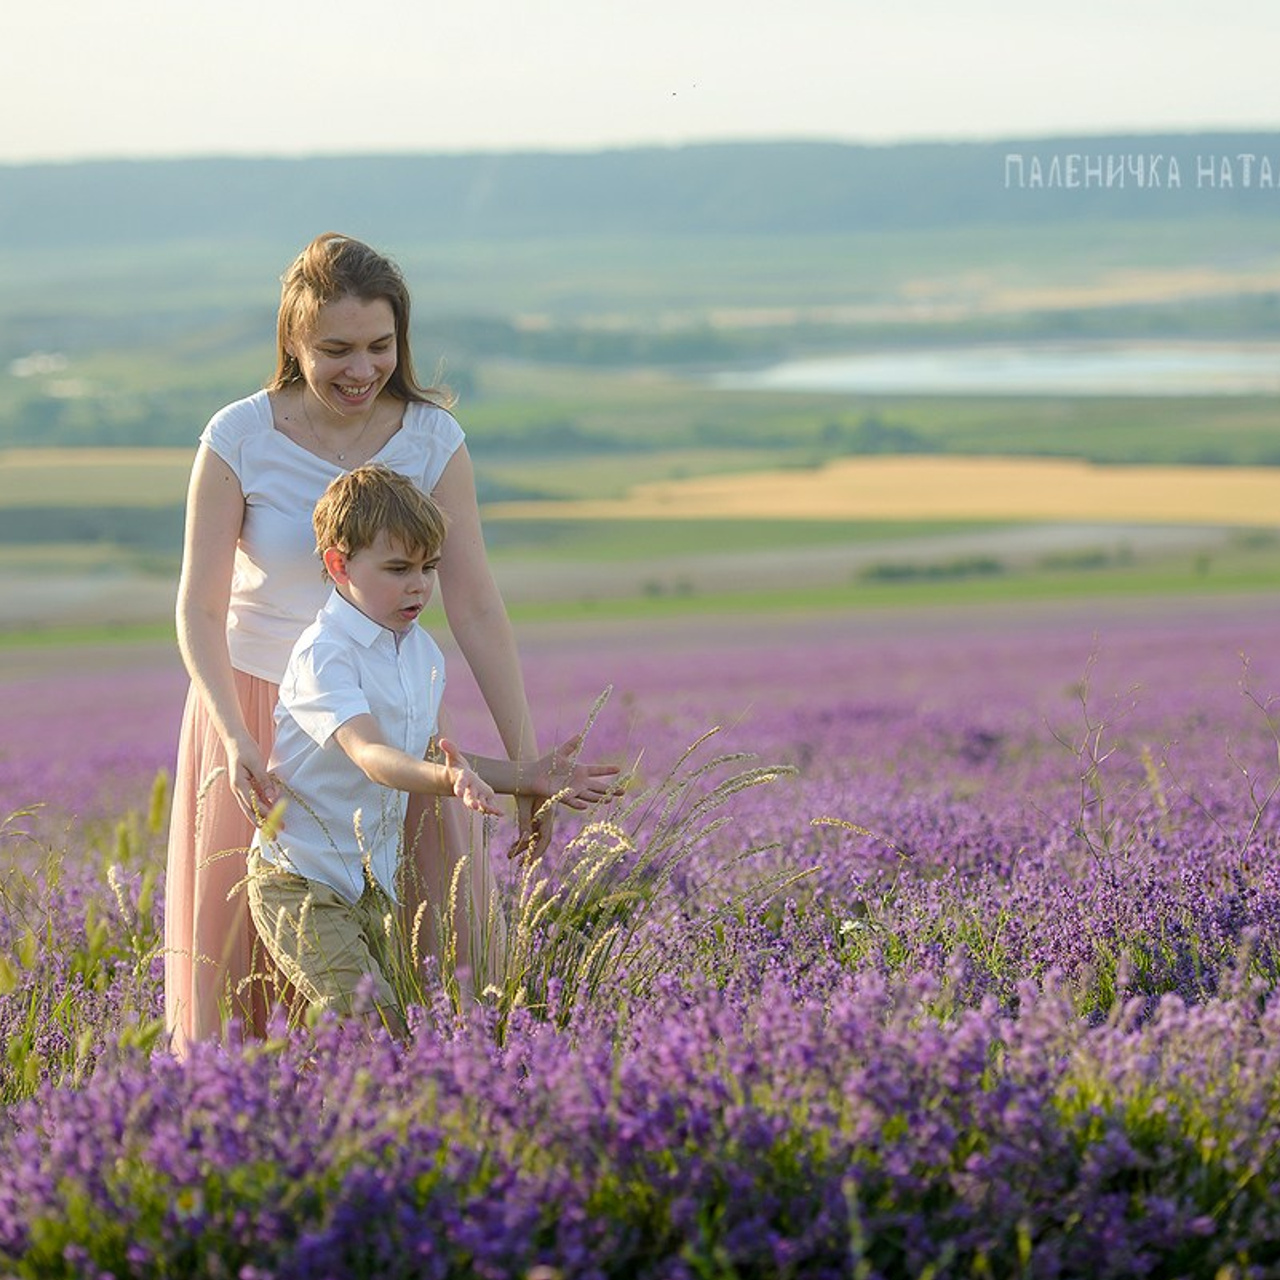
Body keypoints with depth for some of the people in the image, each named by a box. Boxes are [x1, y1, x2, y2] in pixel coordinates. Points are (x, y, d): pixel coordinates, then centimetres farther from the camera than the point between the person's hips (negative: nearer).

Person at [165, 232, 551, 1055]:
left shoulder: (433, 440, -11)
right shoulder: (239, 440, -16)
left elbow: (476, 608, -11)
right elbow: (200, 609, -15)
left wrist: (527, 765, -16)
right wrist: (235, 739, -31)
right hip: (255, 706, -2)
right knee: (244, 936, 4)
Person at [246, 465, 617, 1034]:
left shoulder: (424, 655, 7)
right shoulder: (323, 653, -19)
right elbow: (370, 754, -34)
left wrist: (528, 778, 12)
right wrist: (446, 779, -52)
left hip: (375, 883, 8)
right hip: (301, 881, -8)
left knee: (406, 1024, 4)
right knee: (365, 1020, -19)